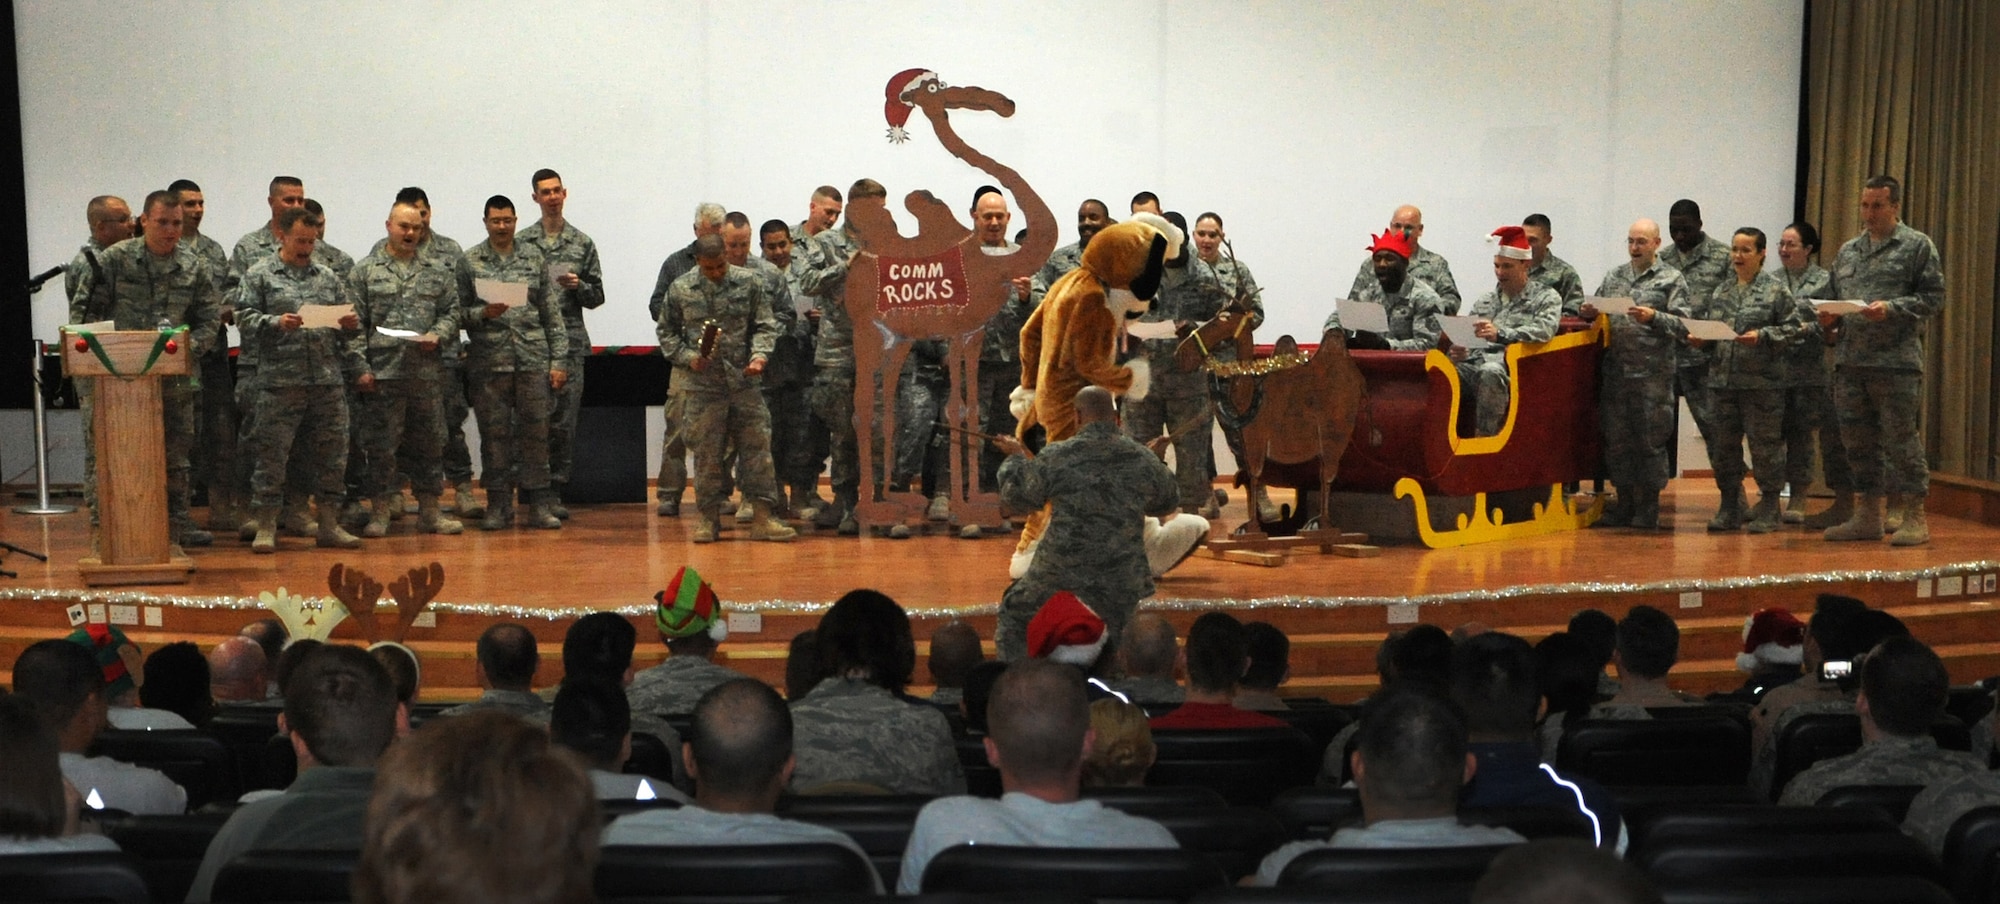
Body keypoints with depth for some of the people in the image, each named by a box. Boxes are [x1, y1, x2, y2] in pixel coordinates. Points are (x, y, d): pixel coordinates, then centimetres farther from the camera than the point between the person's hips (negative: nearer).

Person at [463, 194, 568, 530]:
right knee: (494, 434, 4)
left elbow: (552, 313, 7)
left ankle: (540, 505, 8)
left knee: (535, 431, 2)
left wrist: (559, 360, 2)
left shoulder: (535, 259, 8)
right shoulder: (469, 262, 4)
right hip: (488, 361, -1)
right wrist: (483, 313, -18)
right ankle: (498, 505, 12)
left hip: (533, 360, 1)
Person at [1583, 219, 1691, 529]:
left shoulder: (1672, 280, 2)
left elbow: (1683, 325, -5)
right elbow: (1598, 312, 19)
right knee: (1617, 439, 7)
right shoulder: (1614, 276, 15)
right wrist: (1588, 312, -4)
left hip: (1653, 375, -4)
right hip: (1616, 372, 4)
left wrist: (1653, 317, -21)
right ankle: (1624, 503, 17)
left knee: (1650, 441, -1)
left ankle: (1648, 508, 8)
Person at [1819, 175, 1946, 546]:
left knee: (1902, 440, -4)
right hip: (1850, 361, 6)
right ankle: (1868, 515, 17)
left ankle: (1913, 518, 3)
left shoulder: (1918, 246, 2)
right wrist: (1829, 318, 1)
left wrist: (1891, 309, -17)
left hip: (1897, 362, -6)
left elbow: (1933, 297, -4)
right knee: (1859, 441, 9)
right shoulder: (1848, 251, 18)